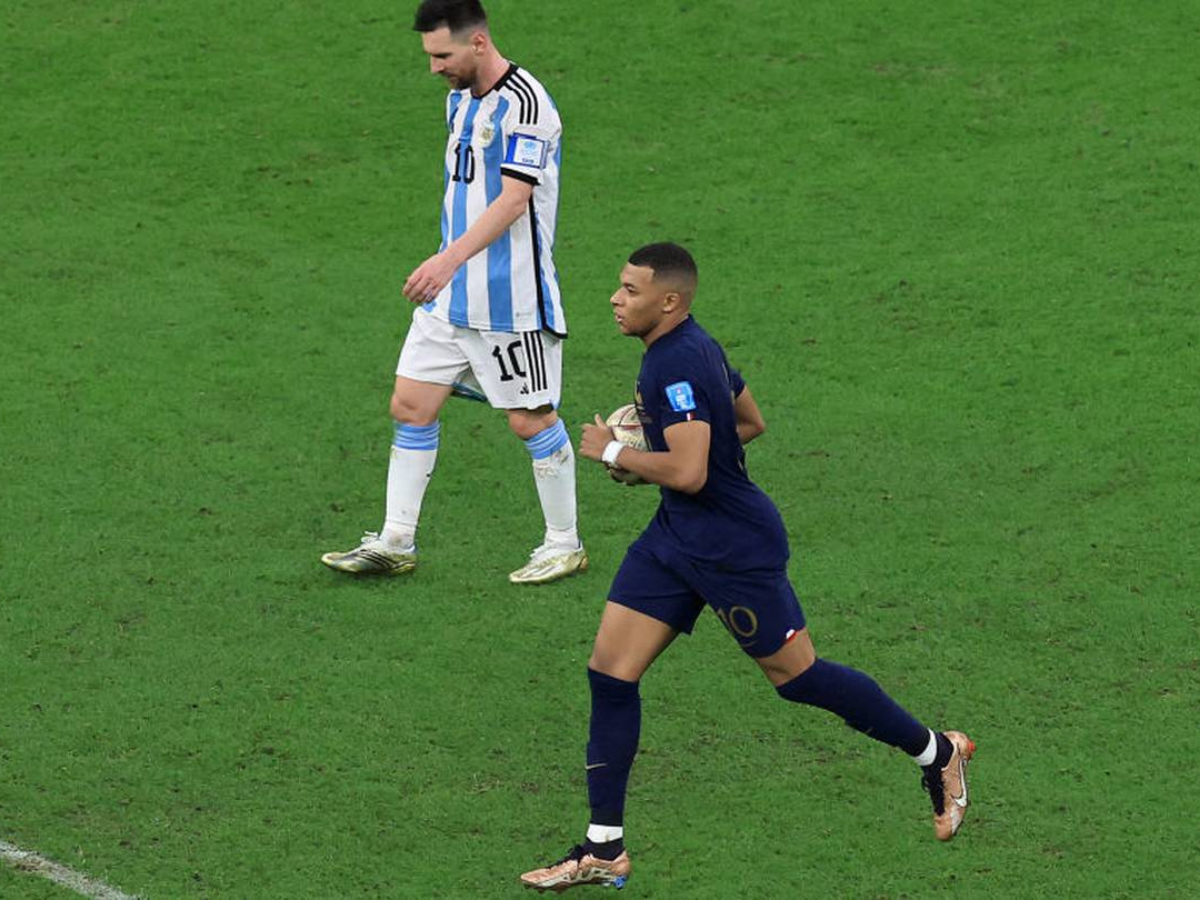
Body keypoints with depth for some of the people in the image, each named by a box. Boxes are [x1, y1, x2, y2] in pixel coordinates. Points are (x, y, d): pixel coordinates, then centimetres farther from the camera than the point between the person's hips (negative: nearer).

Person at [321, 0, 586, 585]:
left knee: (530, 420, 0)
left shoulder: (524, 104, -17)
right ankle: (395, 543, 12)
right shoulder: (460, 100, 11)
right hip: (451, 294, 9)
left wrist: (450, 259, -34)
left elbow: (512, 201, -25)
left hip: (511, 300, -9)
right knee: (411, 405, 5)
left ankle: (564, 545, 15)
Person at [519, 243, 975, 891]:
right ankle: (604, 849, 5)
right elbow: (750, 422, 20)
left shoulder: (675, 364, -23)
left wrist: (613, 452, -16)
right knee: (609, 670, 1)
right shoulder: (695, 347, 8)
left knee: (794, 674, 4)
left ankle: (936, 752, 25)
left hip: (733, 549, -10)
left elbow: (687, 472, -30)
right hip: (676, 539, 10)